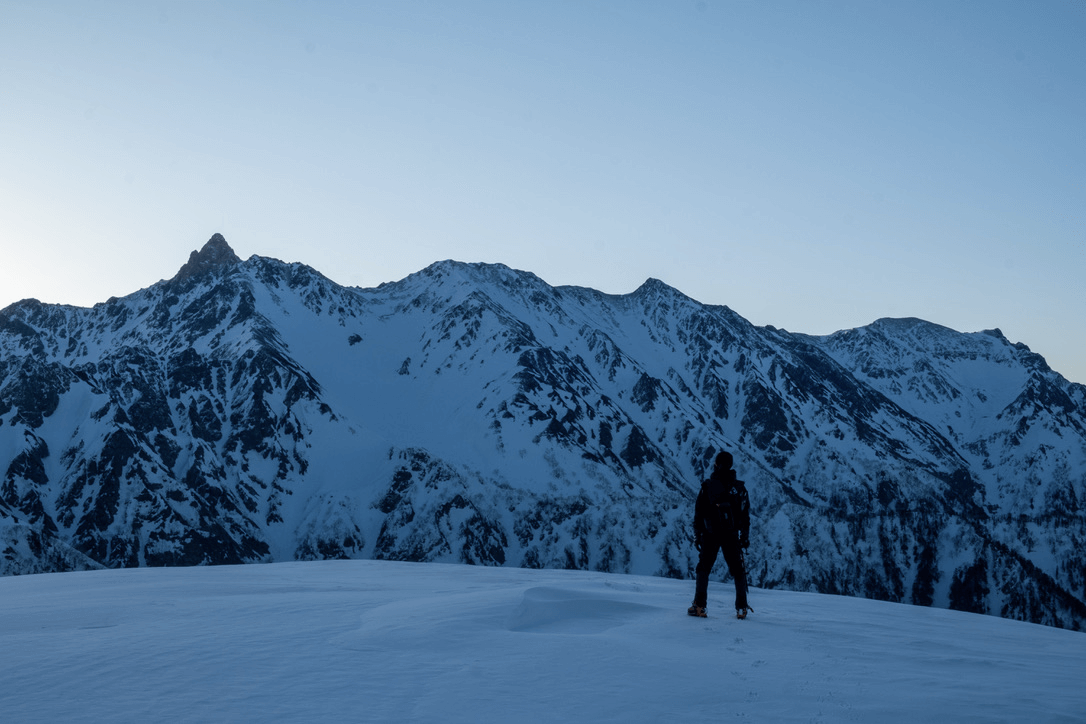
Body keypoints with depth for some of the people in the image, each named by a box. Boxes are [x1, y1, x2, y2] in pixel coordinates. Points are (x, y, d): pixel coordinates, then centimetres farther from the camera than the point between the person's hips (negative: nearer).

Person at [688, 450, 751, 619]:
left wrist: (697, 535, 4)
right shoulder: (739, 487, 0)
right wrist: (745, 536, 11)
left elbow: (699, 513, -4)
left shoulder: (707, 486, -6)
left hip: (710, 535, -1)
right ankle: (742, 608, 7)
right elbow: (746, 513, 4)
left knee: (703, 569, 10)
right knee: (737, 570, 11)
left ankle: (699, 606, 2)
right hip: (731, 536, 1)